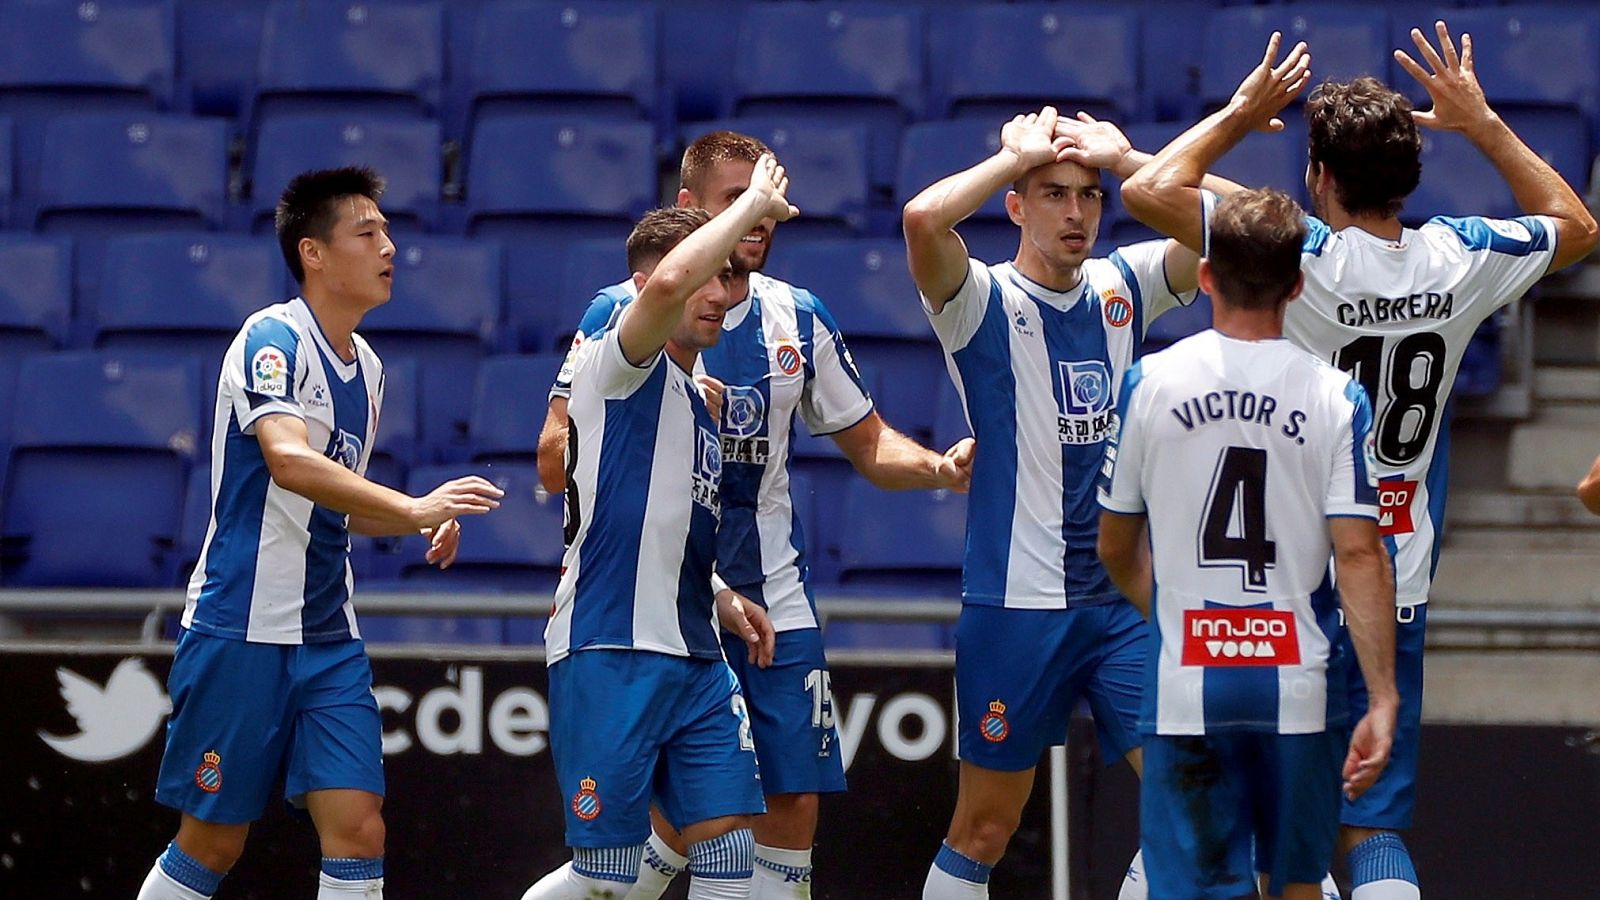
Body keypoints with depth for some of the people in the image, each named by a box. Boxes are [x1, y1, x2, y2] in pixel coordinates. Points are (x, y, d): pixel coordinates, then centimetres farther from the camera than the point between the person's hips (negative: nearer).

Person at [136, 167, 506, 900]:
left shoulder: (368, 369, 13)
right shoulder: (272, 338, -13)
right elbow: (288, 461, -30)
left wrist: (418, 524, 5)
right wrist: (413, 506, -39)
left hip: (329, 639, 7)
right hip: (242, 627, -7)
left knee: (358, 832, -6)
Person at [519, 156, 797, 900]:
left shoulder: (698, 403, 21)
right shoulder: (618, 364, -5)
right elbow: (670, 282, -27)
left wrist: (722, 601, 16)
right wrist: (754, 203, -16)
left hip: (694, 663, 8)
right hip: (608, 656, -8)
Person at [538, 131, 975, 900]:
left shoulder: (799, 318, 8)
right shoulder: (623, 313, -5)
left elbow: (869, 444, 15)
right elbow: (556, 460, -8)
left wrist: (940, 467, -5)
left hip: (774, 602, 5)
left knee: (795, 803, -1)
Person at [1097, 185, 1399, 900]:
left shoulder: (1149, 383, 0)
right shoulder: (1338, 398, -4)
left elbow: (1115, 549, 10)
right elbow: (1360, 555, -10)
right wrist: (1383, 700, -9)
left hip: (1185, 683, 0)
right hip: (1299, 682, 0)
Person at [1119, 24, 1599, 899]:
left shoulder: (1304, 255, -16)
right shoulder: (1460, 261, -2)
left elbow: (1148, 190, -17)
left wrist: (1238, 114, -2)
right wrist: (1483, 124, 22)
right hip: (1401, 591, 4)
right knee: (1375, 828, 6)